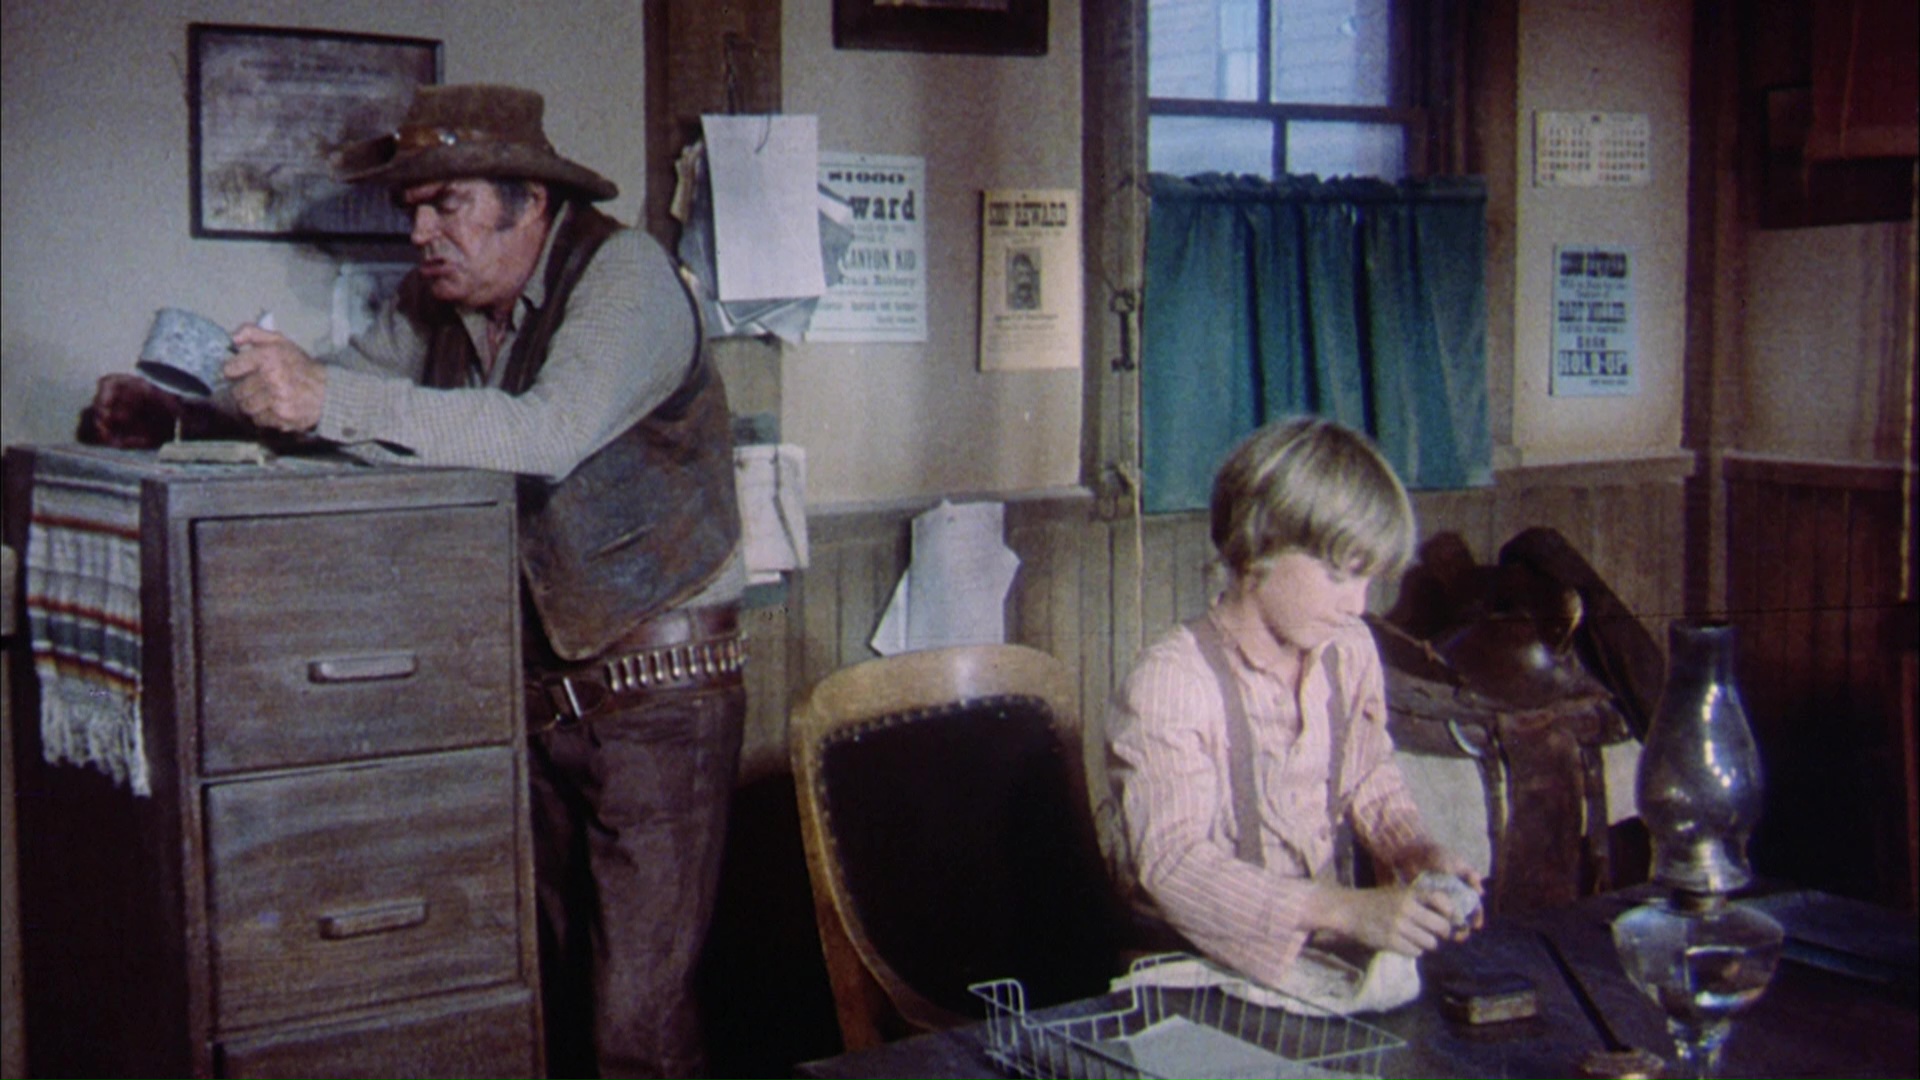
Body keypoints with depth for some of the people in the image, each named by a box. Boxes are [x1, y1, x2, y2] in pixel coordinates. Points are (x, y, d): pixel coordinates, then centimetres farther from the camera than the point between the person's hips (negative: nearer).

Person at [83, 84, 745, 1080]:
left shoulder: (624, 273, -14)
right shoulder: (437, 301, 7)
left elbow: (548, 435, -30)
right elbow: (325, 391, 16)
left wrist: (329, 399, -35)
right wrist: (171, 407, -3)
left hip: (656, 691, -6)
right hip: (532, 688, 6)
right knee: (536, 999, 10)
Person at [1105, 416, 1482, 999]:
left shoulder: (1351, 652, 5)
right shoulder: (1167, 683, -17)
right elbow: (1174, 864, -25)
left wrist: (1418, 852, -1)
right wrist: (1352, 912, -34)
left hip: (1324, 950, 7)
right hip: (1200, 968, -7)